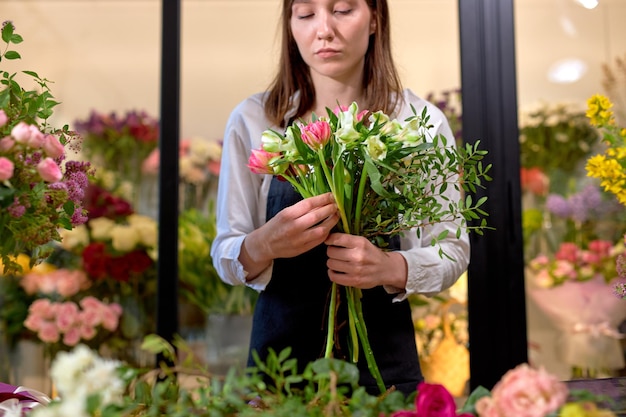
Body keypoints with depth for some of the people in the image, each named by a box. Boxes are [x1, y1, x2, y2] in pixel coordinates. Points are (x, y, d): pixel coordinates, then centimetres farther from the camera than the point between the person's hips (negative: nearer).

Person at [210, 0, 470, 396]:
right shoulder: (253, 119, -5)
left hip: (385, 360, 0)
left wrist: (392, 268, -24)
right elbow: (225, 256, -4)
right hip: (280, 351, 0)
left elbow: (452, 250, -4)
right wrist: (264, 245, -26)